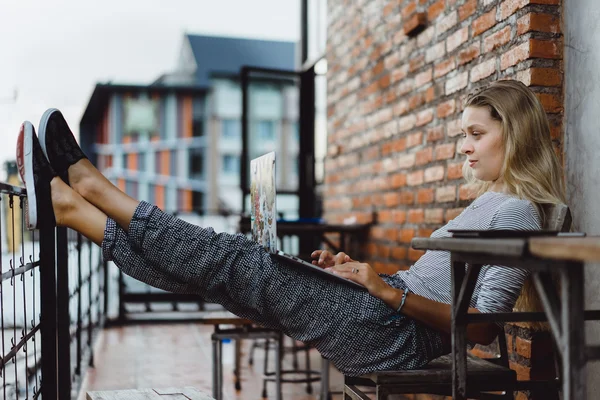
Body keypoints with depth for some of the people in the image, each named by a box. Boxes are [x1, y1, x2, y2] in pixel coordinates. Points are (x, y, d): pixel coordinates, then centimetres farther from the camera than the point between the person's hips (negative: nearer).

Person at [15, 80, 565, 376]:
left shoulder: (514, 211, -9)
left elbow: (483, 326, -18)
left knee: (238, 263, -12)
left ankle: (90, 188, -4)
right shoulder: (492, 205, 22)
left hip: (396, 334, -8)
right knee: (233, 265, -1)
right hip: (390, 327, 9)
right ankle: (71, 206, 1)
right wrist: (355, 270, 11)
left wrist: (388, 290, -22)